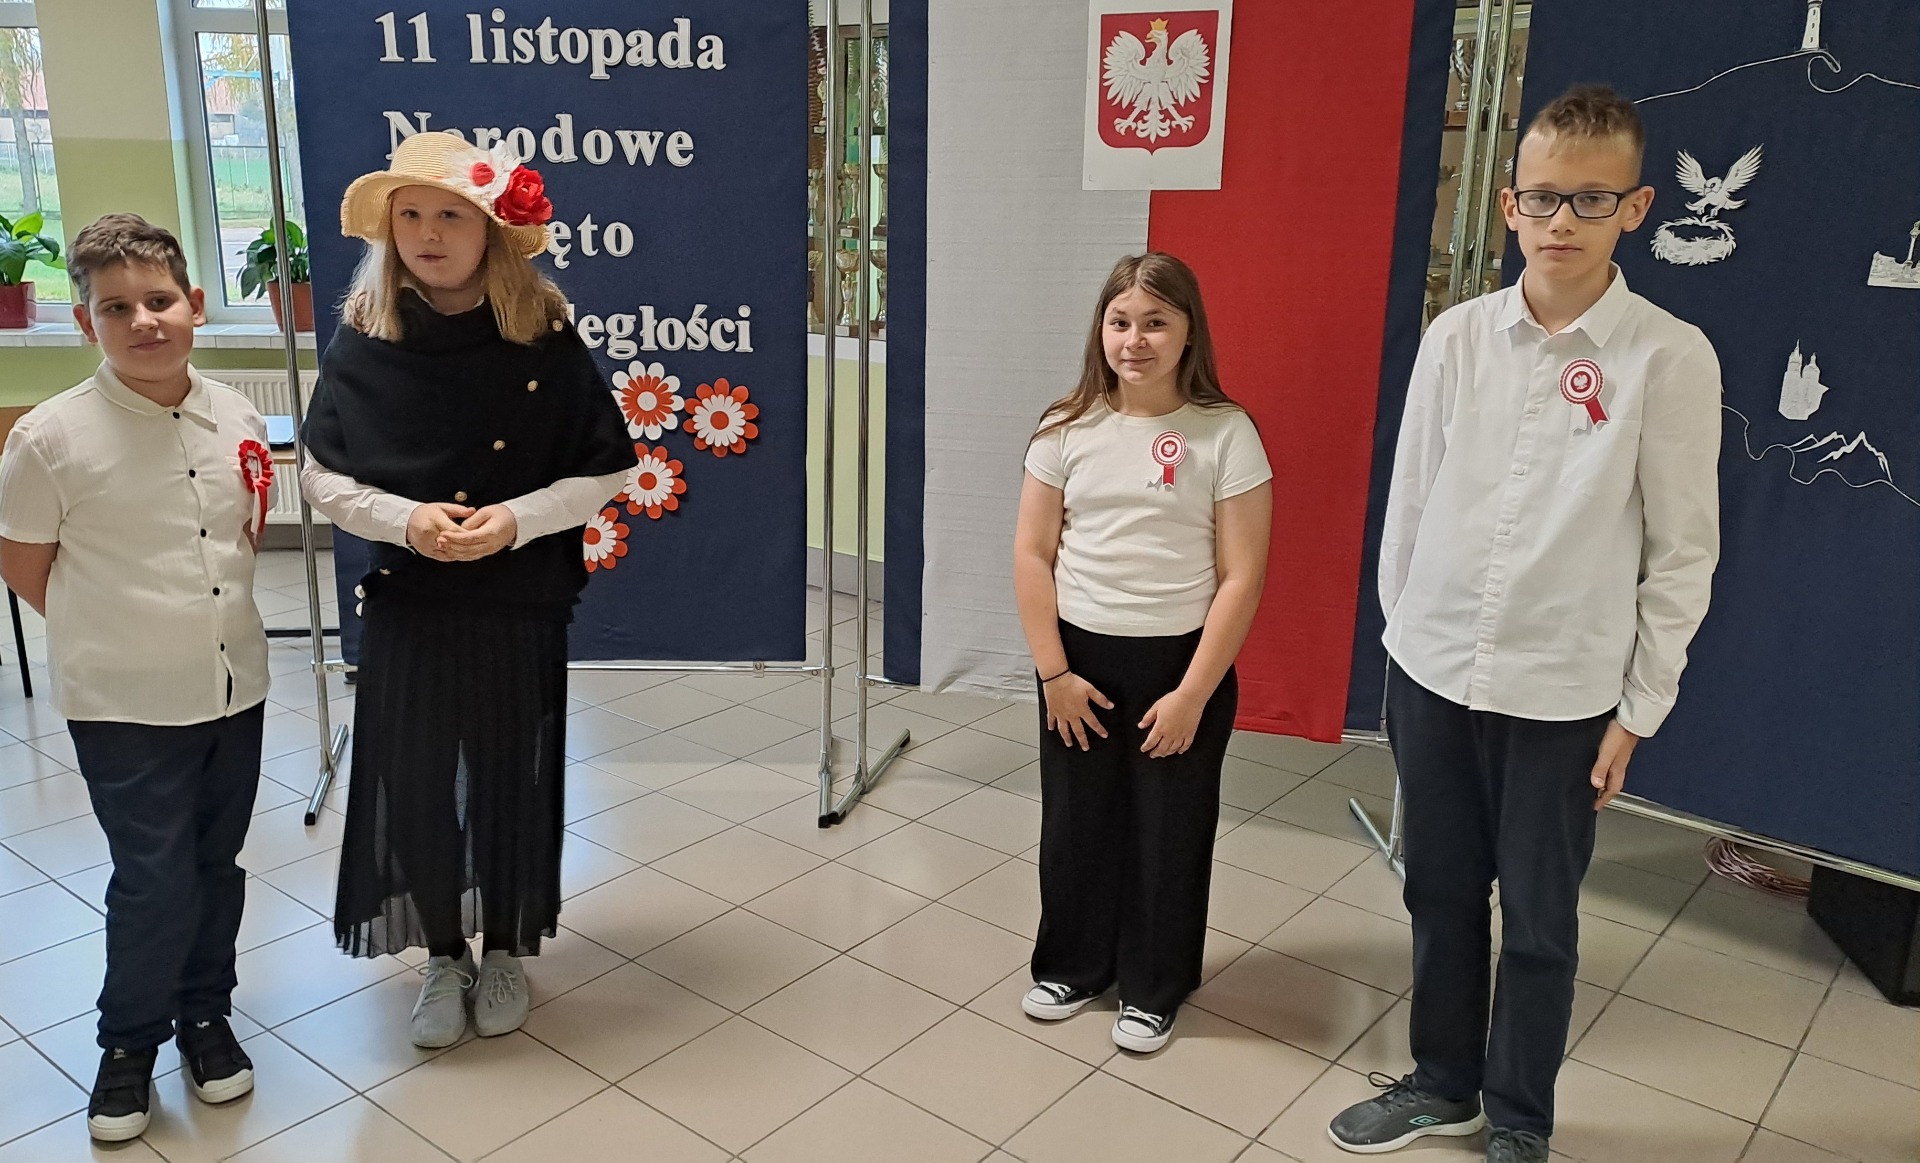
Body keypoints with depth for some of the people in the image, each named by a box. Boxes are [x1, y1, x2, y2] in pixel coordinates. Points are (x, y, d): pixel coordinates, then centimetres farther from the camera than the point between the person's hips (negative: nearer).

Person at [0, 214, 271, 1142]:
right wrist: (118, 635, 0)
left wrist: (203, 615, 8)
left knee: (216, 867, 16)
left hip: (236, 685, 4)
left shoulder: (238, 421, -2)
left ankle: (205, 1014, 37)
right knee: (154, 881, 2)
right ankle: (130, 1041, 26)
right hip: (123, 706, -4)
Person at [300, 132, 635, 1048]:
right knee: (416, 780, 8)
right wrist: (403, 518, -17)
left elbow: (605, 471, -5)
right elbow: (322, 475, 1)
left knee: (511, 775, 9)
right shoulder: (365, 338, -3)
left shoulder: (543, 337, -9)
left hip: (520, 602, -1)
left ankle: (504, 949, 32)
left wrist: (516, 520, -19)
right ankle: (443, 955, 30)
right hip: (405, 604, 2)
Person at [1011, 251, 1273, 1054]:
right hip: (1080, 657, 2)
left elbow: (1242, 576, -9)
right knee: (1074, 824, 14)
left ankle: (1152, 989, 31)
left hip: (1182, 660, -2)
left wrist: (1192, 693, -11)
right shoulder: (1068, 429, -2)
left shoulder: (1225, 433, -9)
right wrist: (1053, 671, -5)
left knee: (1169, 833, 10)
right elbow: (1032, 553, 0)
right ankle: (1071, 966, 37)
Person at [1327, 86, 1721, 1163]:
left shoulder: (1671, 358, -10)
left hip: (1562, 694, -3)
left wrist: (1639, 710, -3)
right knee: (1440, 894, 17)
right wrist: (1401, 631, 10)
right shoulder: (1459, 336, -1)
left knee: (1539, 923, 11)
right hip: (1433, 671, 3)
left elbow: (1682, 552, -5)